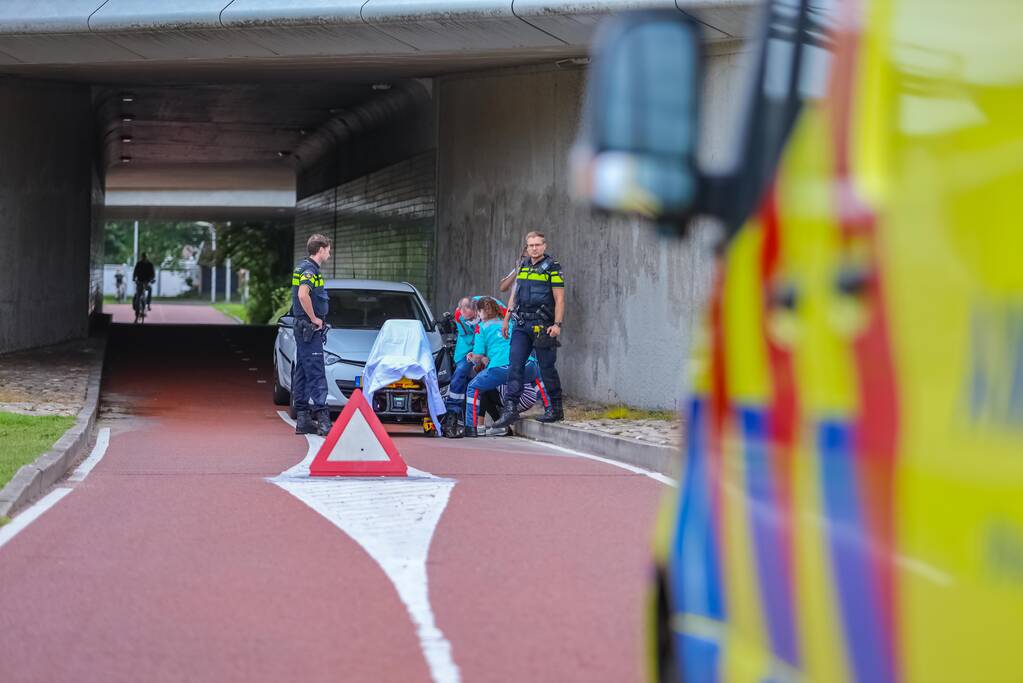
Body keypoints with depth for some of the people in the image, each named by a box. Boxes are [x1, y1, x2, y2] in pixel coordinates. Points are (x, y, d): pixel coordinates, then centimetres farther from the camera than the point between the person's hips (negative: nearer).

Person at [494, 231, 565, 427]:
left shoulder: (552, 268, -3)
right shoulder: (522, 266, 16)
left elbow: (559, 299, -7)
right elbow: (514, 295, 23)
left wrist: (557, 324, -16)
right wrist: (506, 319, 19)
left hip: (542, 326, -6)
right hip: (521, 325, 6)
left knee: (547, 367, -1)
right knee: (515, 365, -3)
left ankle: (556, 409, 9)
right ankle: (510, 408, -5)